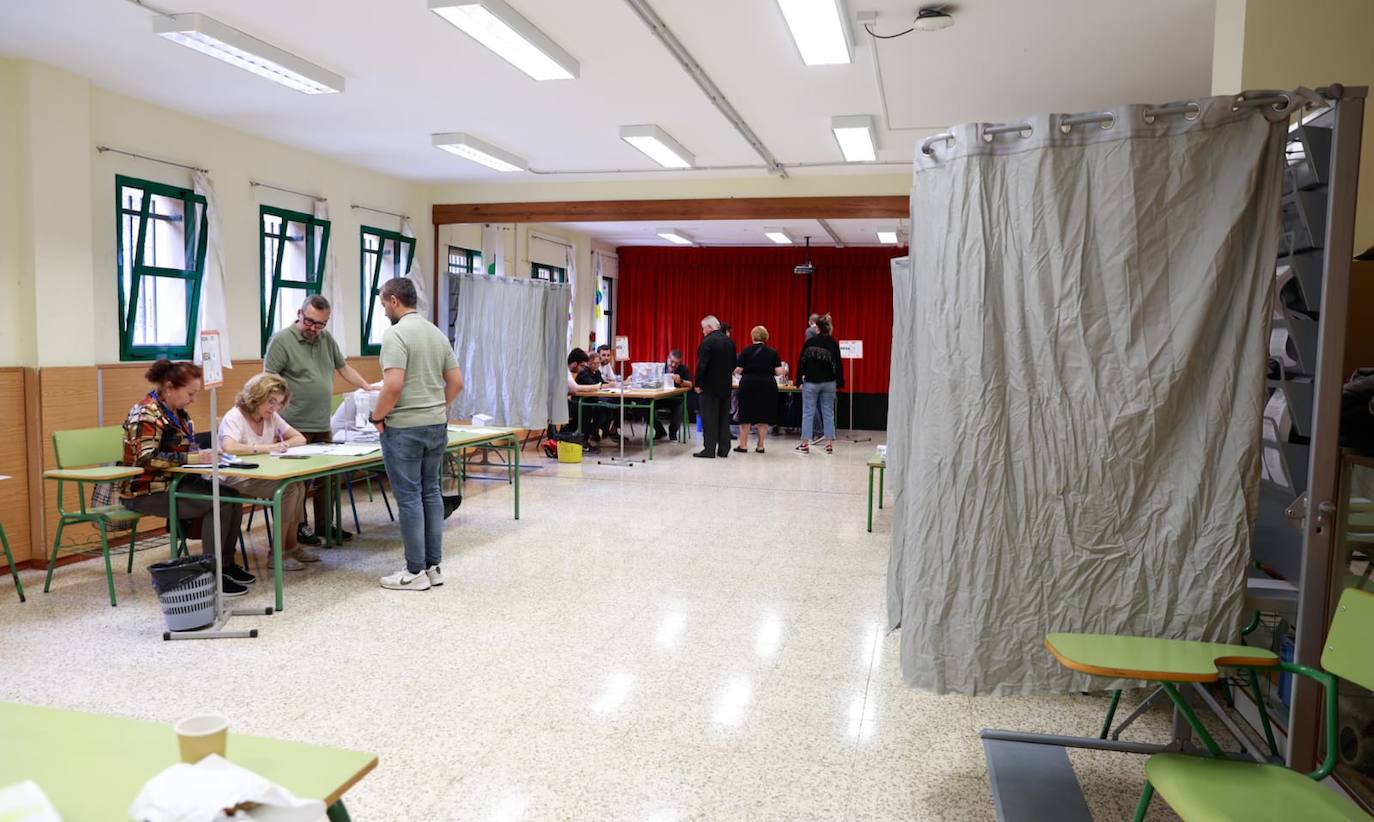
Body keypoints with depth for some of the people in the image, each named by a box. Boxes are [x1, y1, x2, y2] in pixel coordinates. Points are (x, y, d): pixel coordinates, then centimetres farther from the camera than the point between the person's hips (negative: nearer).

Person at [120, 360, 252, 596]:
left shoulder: (177, 412, 12)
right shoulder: (147, 413, -16)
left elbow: (186, 448, 18)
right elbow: (147, 459, -28)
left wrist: (205, 454, -5)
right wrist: (193, 458, -31)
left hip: (174, 482, 8)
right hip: (147, 492, -8)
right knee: (219, 502, -22)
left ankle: (226, 563, 2)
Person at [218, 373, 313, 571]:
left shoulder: (272, 417, 6)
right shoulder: (235, 417, -16)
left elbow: (300, 438, 10)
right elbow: (228, 447, -35)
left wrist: (281, 445, -11)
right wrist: (266, 448, -32)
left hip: (262, 475, 7)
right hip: (234, 480, -7)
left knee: (297, 485, -20)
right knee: (287, 489, -26)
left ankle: (291, 546, -6)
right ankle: (279, 553, -17)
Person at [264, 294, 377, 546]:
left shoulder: (326, 339, 12)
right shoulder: (281, 340, -8)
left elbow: (343, 367, 23)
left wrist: (368, 388, 17)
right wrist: (275, 415, -19)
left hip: (323, 425, 7)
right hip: (295, 427, -7)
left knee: (328, 476, 12)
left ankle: (324, 524, 23)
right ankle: (298, 527, 12)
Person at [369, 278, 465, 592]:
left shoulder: (395, 334, -13)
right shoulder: (437, 333, 10)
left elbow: (393, 385, -23)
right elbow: (456, 382, 11)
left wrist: (377, 416, -8)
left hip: (404, 428, -7)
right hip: (437, 425, 7)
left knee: (409, 496, -1)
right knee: (431, 492, 13)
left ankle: (416, 572, 6)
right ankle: (434, 565, 18)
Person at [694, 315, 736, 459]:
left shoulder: (707, 341, -14)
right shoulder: (730, 342, 8)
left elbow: (701, 365, -17)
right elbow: (733, 364, 12)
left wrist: (697, 384, -10)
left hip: (710, 386, -7)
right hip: (726, 386, 7)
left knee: (709, 418, -2)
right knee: (724, 418, 10)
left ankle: (709, 450, -1)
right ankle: (723, 450, 13)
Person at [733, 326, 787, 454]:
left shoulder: (746, 351, -4)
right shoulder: (773, 352, 0)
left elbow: (738, 370, -6)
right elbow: (778, 372, -3)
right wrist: (784, 368, 18)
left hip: (749, 386, -1)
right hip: (768, 386, 1)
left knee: (745, 416, 6)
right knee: (764, 417, 7)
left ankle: (743, 445, 9)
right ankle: (760, 446, 9)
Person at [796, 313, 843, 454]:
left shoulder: (809, 342, -6)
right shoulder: (833, 344, -1)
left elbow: (801, 361, -4)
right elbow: (838, 365, 0)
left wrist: (799, 379, 2)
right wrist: (840, 382, 7)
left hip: (811, 382, -2)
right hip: (828, 383, 2)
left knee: (808, 413, 3)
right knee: (828, 413, 8)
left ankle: (805, 444, 1)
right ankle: (829, 444, 8)